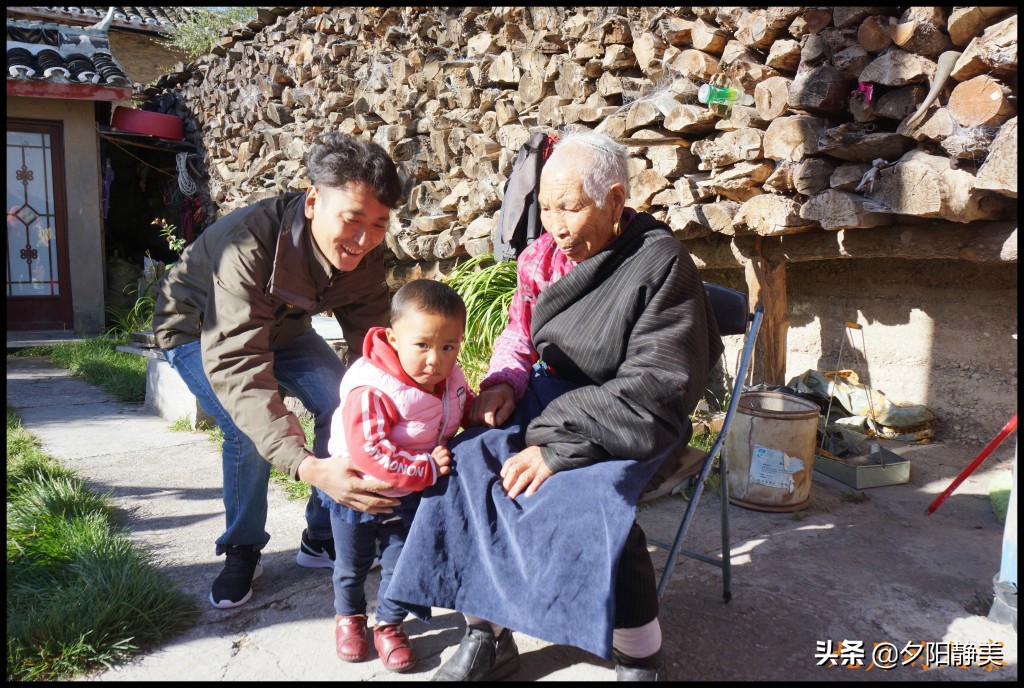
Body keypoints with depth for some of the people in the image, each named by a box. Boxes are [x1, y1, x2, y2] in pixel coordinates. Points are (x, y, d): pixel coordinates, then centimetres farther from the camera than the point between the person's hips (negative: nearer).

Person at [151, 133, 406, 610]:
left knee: (344, 405, -15)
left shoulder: (364, 255, -24)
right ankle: (241, 551, -1)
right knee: (249, 429, -27)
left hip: (280, 326, 5)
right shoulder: (249, 244, -42)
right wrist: (307, 466, -62)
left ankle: (323, 538, 5)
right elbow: (236, 367, -50)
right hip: (198, 330, -5)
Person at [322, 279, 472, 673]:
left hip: (410, 495, 4)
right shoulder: (371, 389, -36)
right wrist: (425, 469, -39)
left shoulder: (450, 378, -13)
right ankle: (349, 615, 48)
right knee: (352, 564, 20)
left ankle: (389, 624, 38)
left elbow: (465, 407, 9)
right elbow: (368, 451, -40)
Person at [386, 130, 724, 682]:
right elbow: (518, 336, 17)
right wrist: (504, 382, -6)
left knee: (587, 497, -33)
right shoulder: (544, 254, 2)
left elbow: (651, 388, -21)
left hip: (632, 423, -6)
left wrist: (557, 448, -24)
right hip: (551, 399, 6)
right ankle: (487, 638, -1)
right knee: (466, 463, -15)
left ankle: (641, 661, -8)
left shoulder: (661, 265, -16)